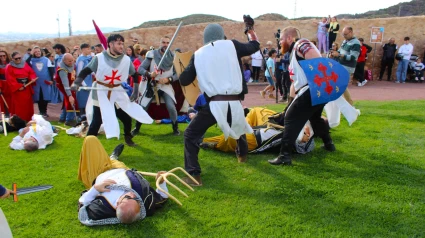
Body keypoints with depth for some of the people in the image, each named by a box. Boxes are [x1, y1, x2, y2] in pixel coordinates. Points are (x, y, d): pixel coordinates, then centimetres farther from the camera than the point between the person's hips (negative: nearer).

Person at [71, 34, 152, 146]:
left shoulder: (126, 59, -3)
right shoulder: (99, 58, -12)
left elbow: (135, 75, 8)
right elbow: (86, 71, -9)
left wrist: (135, 91, 3)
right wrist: (76, 83, -24)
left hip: (117, 93, 3)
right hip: (101, 92, -3)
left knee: (127, 117, 8)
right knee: (97, 121, -5)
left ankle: (128, 138, 33)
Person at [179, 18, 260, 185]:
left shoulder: (198, 54, 8)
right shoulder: (231, 45, 7)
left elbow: (184, 80, 9)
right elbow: (254, 46, 22)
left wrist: (187, 69, 30)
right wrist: (250, 28, 39)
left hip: (214, 104, -2)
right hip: (234, 103, 3)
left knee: (190, 135, 11)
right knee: (239, 126, 35)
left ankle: (194, 175, 1)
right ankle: (242, 155, 57)